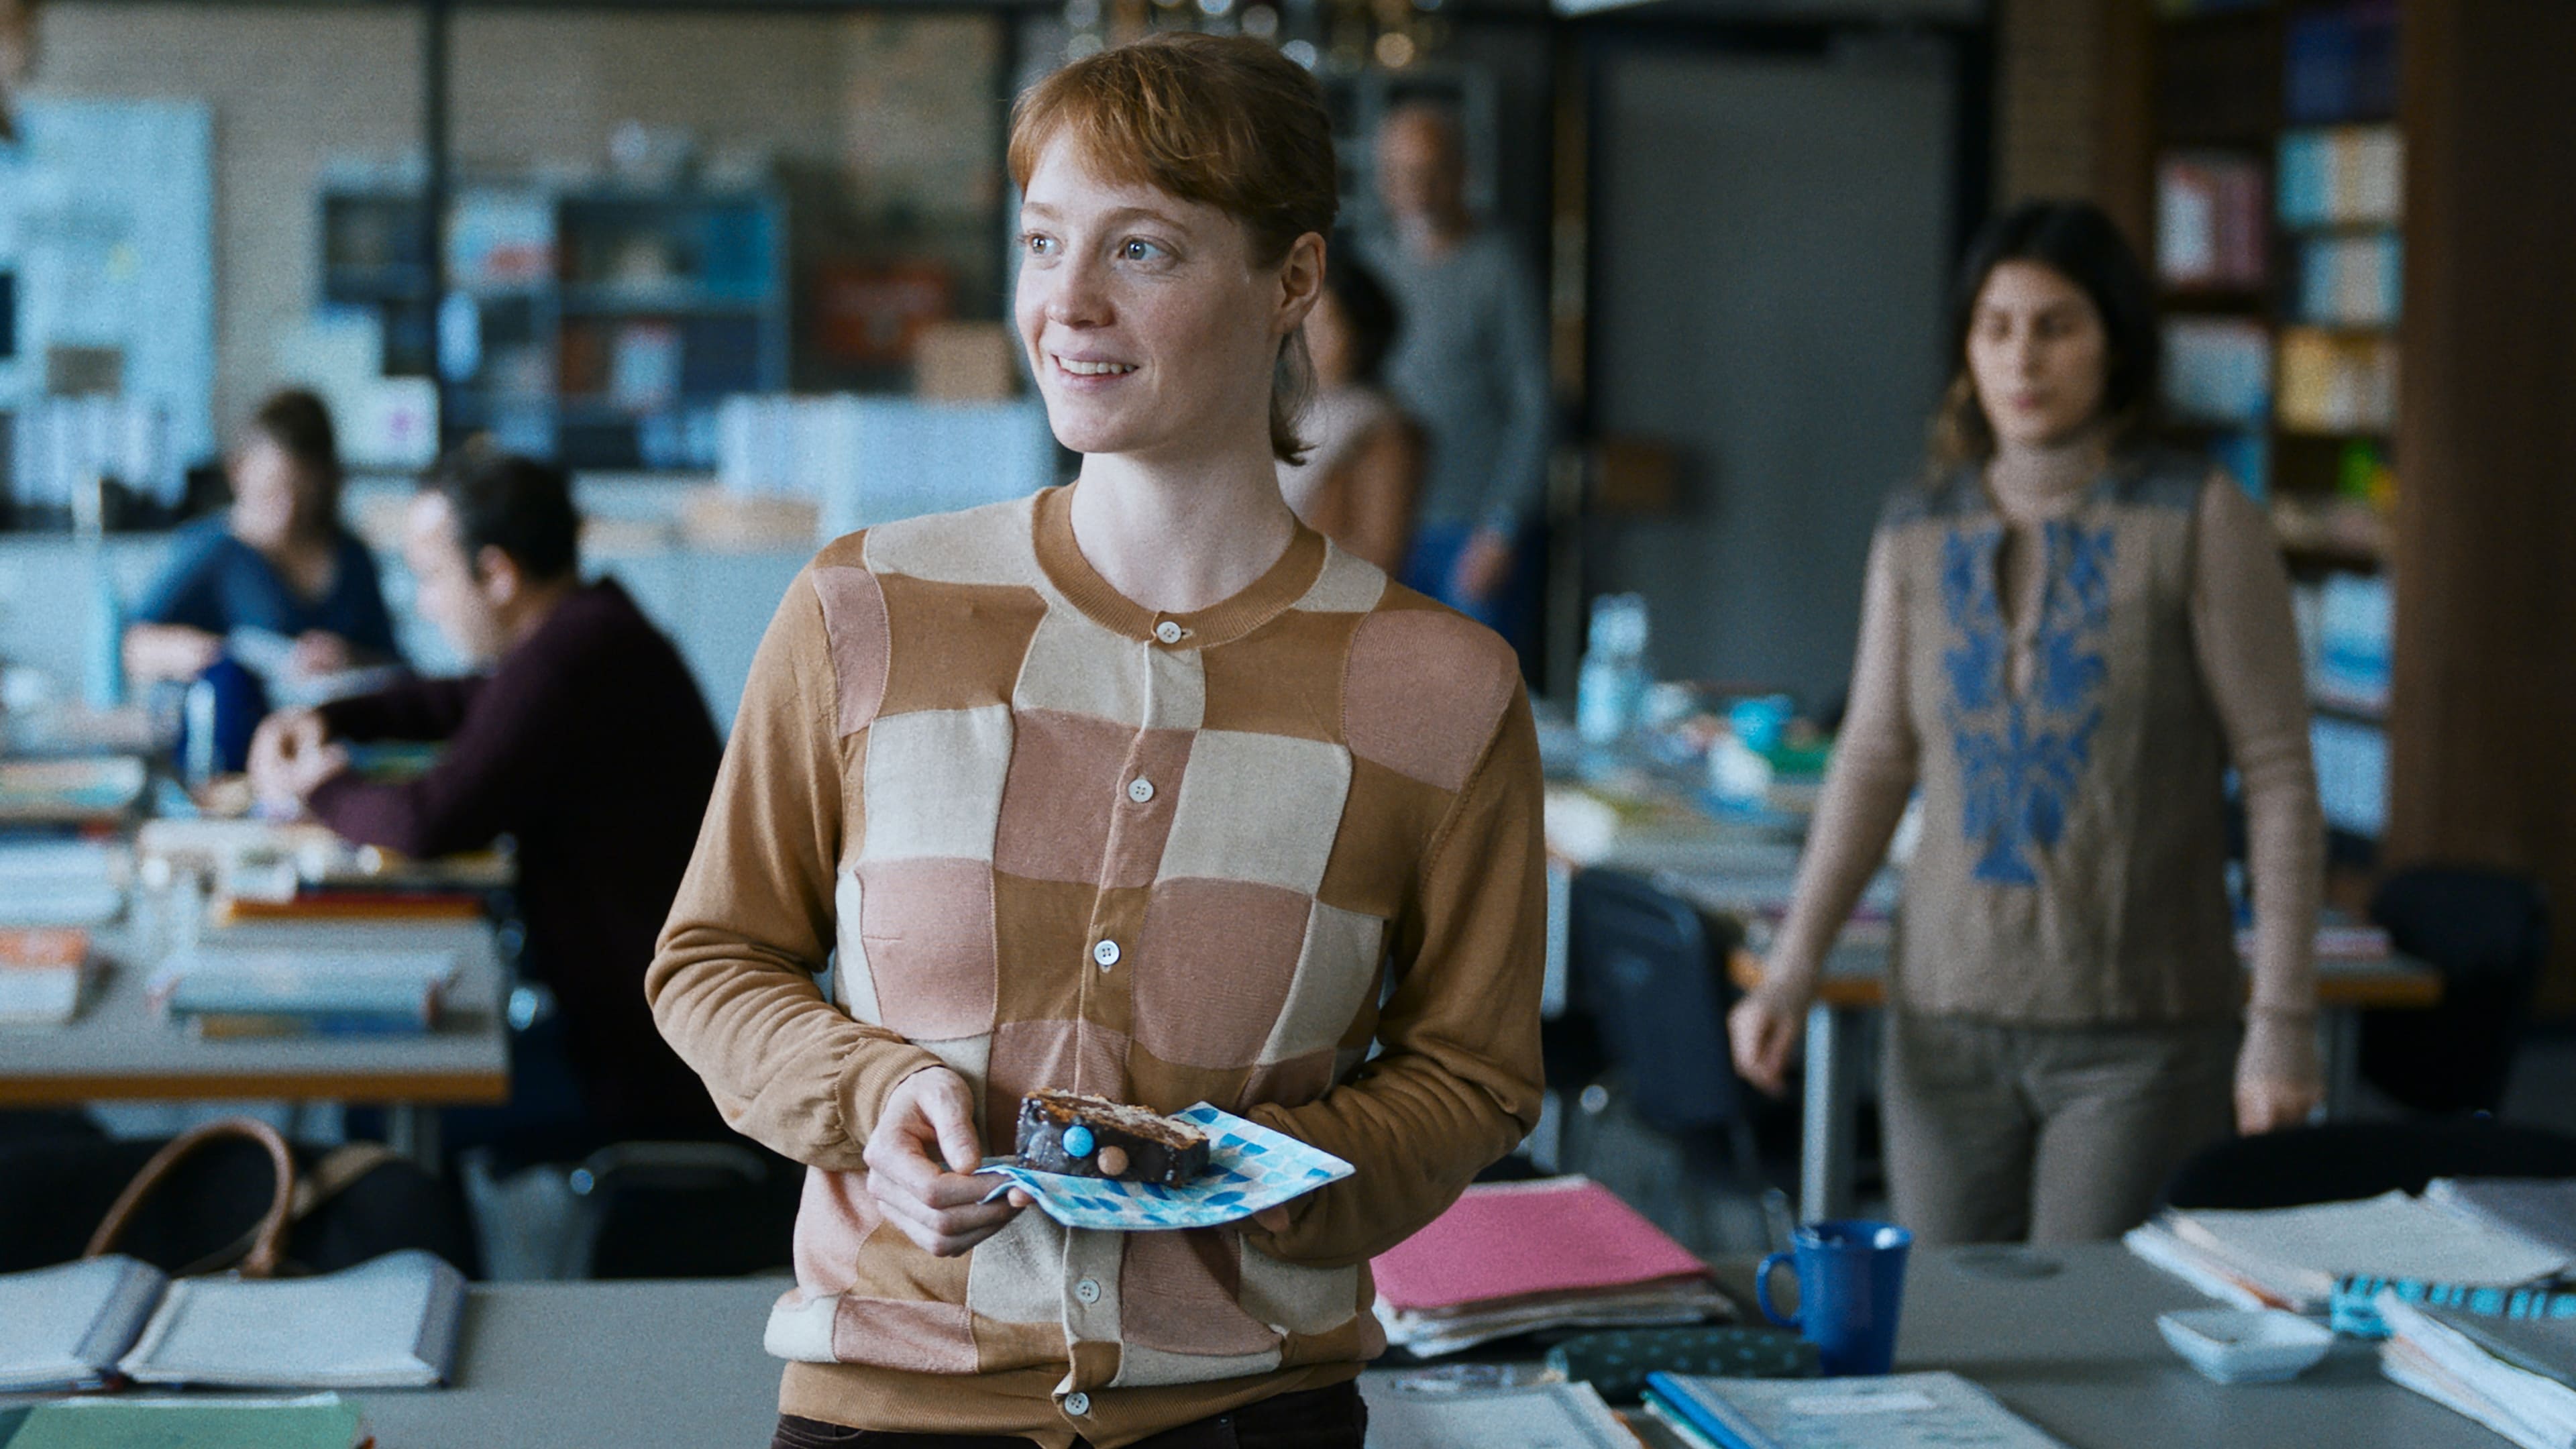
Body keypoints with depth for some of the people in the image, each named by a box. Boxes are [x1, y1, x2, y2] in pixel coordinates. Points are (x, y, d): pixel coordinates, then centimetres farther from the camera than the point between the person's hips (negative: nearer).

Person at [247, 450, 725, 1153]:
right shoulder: (592, 627, 11)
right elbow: (474, 702, 32)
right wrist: (328, 719, 19)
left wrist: (324, 791, -5)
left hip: (647, 1069, -10)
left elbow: (429, 823, -26)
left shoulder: (570, 656, -22)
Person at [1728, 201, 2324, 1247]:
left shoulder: (2200, 524, -5)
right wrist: (1790, 973, 2)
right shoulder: (1917, 534, 7)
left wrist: (2283, 1024, -10)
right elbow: (1875, 762, 12)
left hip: (2140, 1035, -4)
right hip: (1949, 1021, 4)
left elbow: (2278, 777, -5)